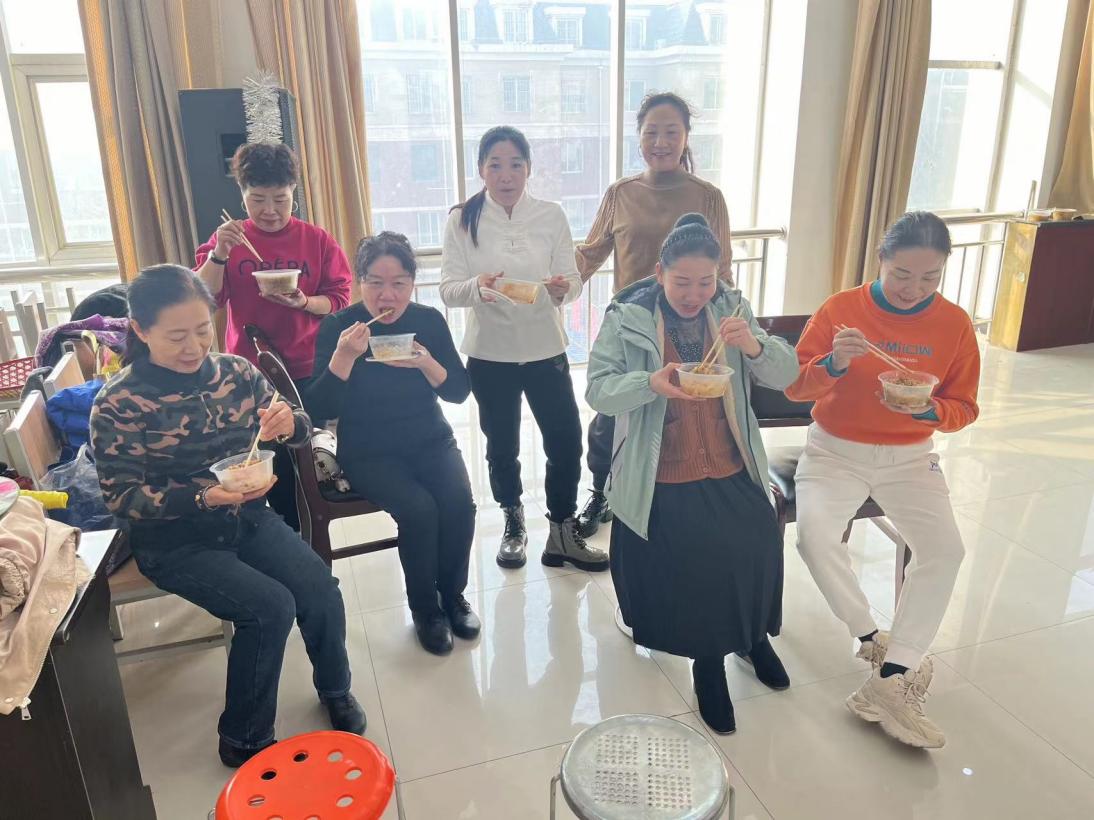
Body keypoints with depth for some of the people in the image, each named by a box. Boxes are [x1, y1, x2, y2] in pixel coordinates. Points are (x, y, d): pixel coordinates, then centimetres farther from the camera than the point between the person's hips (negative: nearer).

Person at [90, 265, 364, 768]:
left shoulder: (237, 372, -4)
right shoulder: (118, 404, -15)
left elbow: (298, 432, 2)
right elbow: (121, 497, -15)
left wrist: (289, 423, -23)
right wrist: (201, 497, -31)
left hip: (248, 518, 4)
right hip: (175, 541, -4)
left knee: (320, 587, -17)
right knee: (271, 606, -22)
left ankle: (335, 691, 14)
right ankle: (243, 740, 2)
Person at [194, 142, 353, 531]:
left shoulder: (317, 240, -3)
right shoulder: (228, 239, 1)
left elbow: (339, 299, -4)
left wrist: (303, 302, -23)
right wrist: (218, 254, -21)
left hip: (306, 370, -1)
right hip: (248, 372, 1)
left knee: (297, 458, 10)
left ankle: (296, 537, 30)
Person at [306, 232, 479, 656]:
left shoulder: (429, 320, -2)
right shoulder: (337, 326, -10)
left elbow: (460, 391, -4)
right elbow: (320, 409, -15)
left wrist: (425, 363, -23)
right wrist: (344, 356, -30)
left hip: (430, 441, 3)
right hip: (368, 452, -3)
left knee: (459, 502, -23)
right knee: (418, 508, -27)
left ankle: (453, 594, 4)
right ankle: (425, 608, -2)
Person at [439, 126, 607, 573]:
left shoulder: (552, 215, 0)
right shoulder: (462, 220, -3)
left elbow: (574, 279, -3)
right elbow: (448, 290, -8)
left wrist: (563, 288, -27)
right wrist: (477, 286, -30)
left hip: (545, 348, 1)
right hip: (490, 353, 0)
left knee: (566, 441, -1)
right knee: (502, 446, 12)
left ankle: (562, 534, 18)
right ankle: (514, 524, 36)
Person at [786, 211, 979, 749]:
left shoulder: (954, 324, -2)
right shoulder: (841, 309, -7)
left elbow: (964, 409, 4)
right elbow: (795, 387, -8)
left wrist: (930, 410, -20)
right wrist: (833, 363, -29)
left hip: (909, 458, 2)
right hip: (835, 451, -1)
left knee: (945, 549, -22)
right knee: (814, 534, -28)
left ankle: (889, 680, -13)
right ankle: (876, 642, -4)